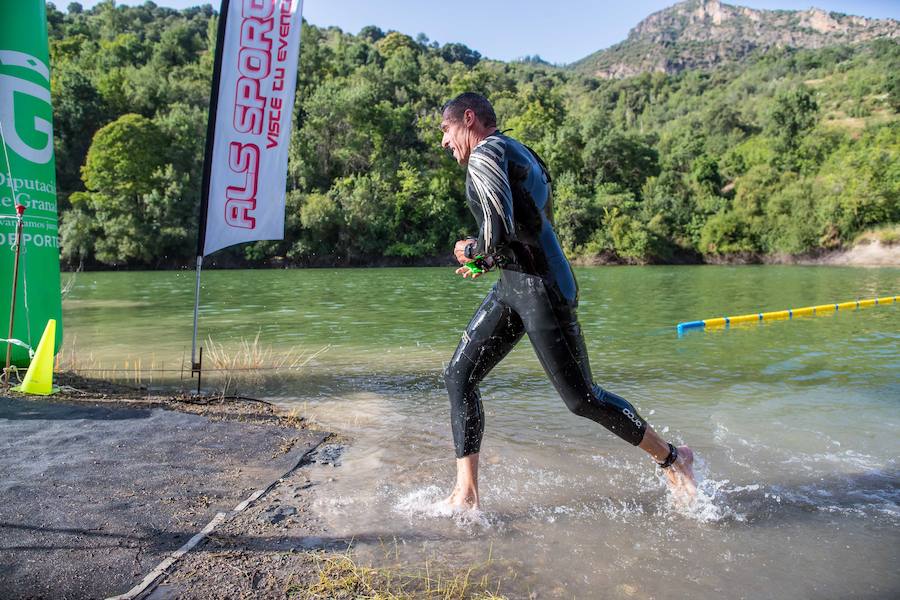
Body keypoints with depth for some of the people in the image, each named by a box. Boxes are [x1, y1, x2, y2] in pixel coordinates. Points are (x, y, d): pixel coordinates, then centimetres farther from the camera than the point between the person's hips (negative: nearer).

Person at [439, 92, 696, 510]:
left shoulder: (485, 154, -10)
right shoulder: (517, 154, 21)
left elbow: (499, 230, -25)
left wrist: (472, 251, -5)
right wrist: (487, 261, 19)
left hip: (541, 288, -11)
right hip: (514, 286, 11)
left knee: (581, 400, -1)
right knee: (458, 377, 6)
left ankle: (672, 459, 22)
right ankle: (466, 496, 10)